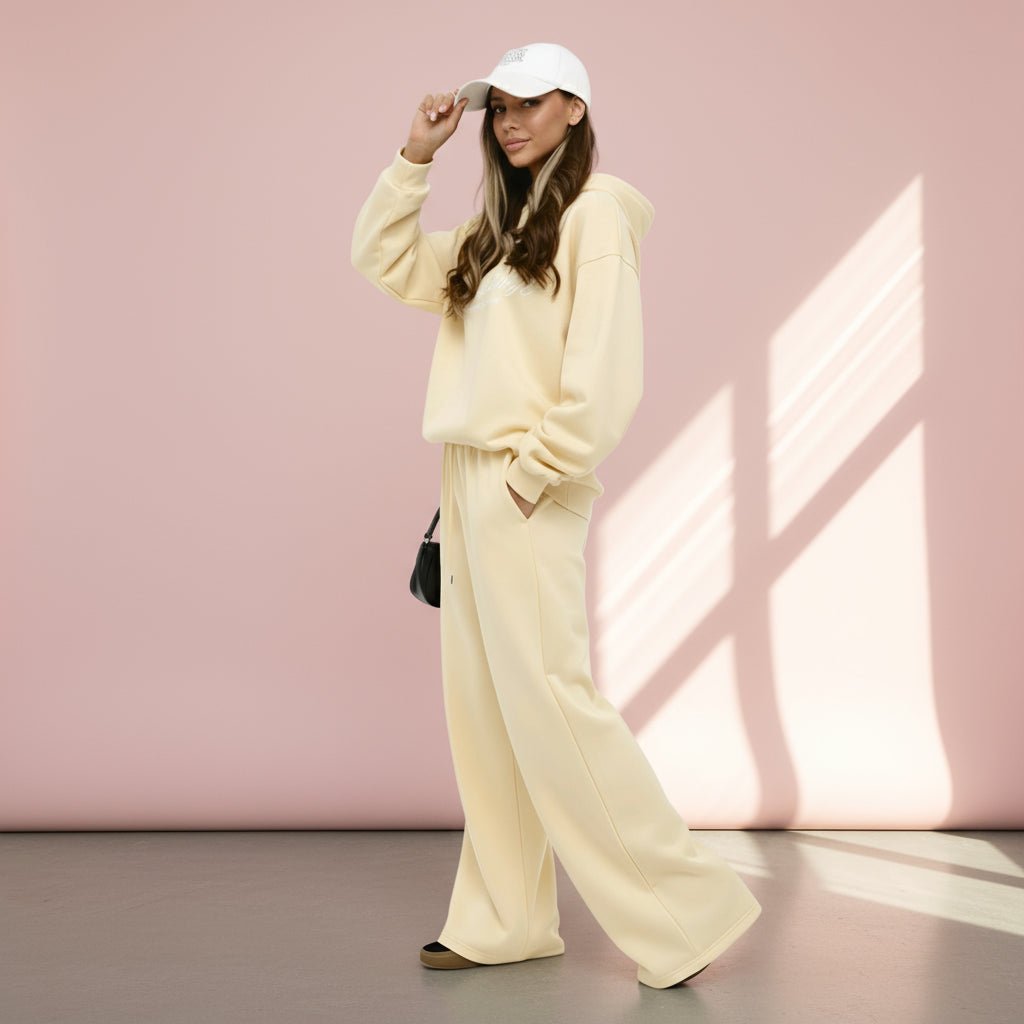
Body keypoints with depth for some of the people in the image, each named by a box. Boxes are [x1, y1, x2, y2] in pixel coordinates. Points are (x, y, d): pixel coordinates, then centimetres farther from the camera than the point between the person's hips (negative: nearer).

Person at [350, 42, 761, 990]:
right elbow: (383, 261, 23)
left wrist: (536, 471, -16)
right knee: (481, 706, 9)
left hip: (528, 490, -8)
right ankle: (504, 920, 17)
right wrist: (415, 156, 14)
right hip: (468, 483, 8)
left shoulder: (594, 213, -6)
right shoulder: (493, 229, 18)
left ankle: (687, 903, 2)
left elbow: (604, 370, -15)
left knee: (548, 698, -10)